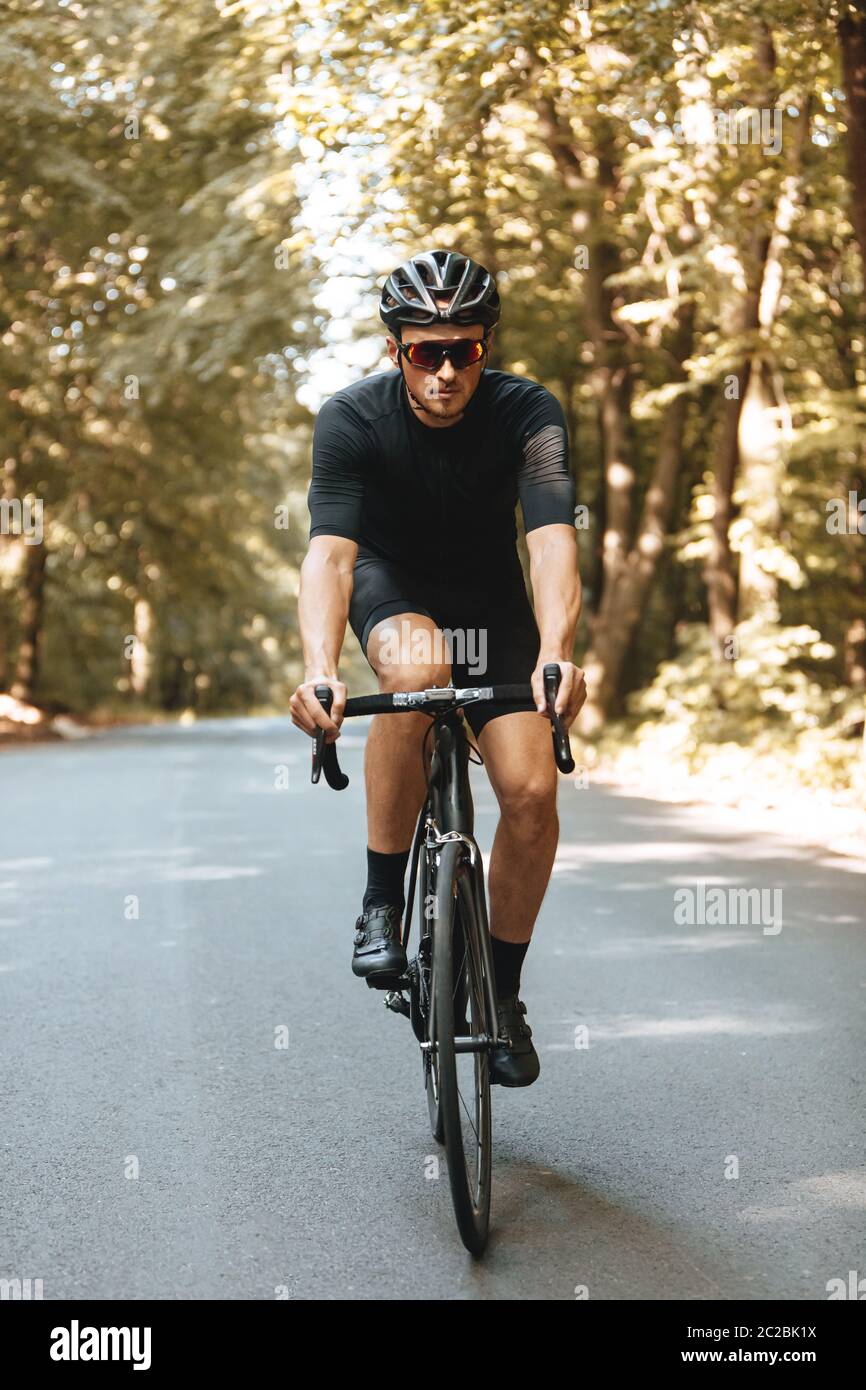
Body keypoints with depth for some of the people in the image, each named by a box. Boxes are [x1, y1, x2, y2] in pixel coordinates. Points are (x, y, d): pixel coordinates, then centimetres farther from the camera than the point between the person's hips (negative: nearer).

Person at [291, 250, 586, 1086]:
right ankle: (381, 902, -22)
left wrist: (555, 655, -55)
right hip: (393, 585, -1)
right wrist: (319, 670, -53)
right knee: (416, 669, -38)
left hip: (490, 595, 1)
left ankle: (503, 992, 6)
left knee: (531, 791, -16)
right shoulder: (353, 419, -24)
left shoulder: (528, 413, -23)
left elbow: (552, 538, -36)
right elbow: (330, 550, -36)